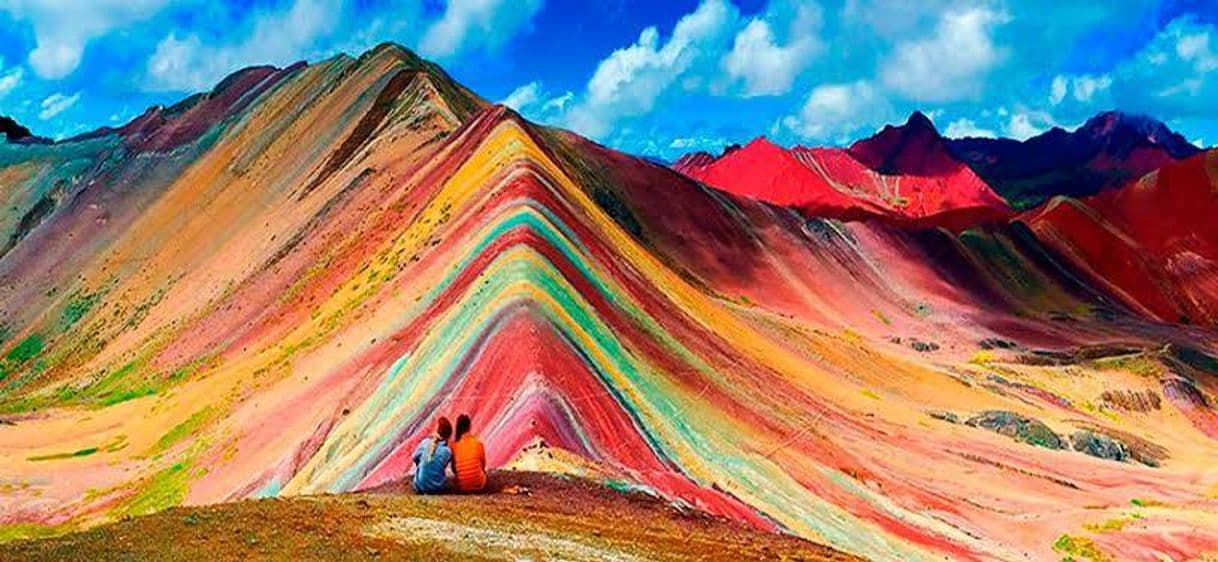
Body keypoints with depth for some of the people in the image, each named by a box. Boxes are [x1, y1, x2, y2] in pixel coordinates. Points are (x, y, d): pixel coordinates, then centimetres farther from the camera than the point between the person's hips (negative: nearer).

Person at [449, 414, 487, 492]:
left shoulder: (453, 445, -7)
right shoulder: (478, 443, -8)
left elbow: (453, 468, 3)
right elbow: (483, 465, 6)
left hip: (461, 486, 2)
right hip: (478, 485, -2)